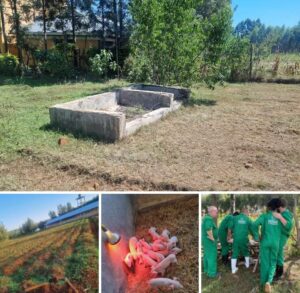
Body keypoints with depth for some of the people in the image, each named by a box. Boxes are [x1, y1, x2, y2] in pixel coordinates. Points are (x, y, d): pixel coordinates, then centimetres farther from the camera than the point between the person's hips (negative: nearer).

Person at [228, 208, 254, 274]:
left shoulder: (235, 218, 1)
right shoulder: (248, 219, 0)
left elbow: (230, 228, -1)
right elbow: (252, 230, 7)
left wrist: (229, 236, 12)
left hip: (236, 239, 0)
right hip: (244, 239, 0)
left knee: (234, 253, 8)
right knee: (246, 252, 24)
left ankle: (233, 269, 10)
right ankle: (247, 264, 42)